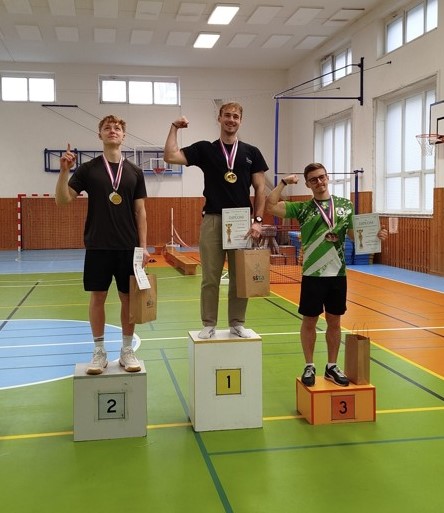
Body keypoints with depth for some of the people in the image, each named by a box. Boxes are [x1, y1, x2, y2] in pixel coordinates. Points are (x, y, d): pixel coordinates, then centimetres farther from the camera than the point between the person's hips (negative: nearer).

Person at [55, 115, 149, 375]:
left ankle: (127, 350, 18)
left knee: (129, 298, 5)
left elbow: (140, 211, 5)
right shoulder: (88, 169, 2)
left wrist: (143, 246, -1)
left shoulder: (134, 171, 5)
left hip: (128, 246, 1)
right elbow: (63, 200, -4)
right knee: (98, 296, 4)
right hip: (97, 245, -1)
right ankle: (99, 352, 16)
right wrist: (64, 171, -18)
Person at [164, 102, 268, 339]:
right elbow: (170, 156, -5)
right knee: (210, 278, 3)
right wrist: (175, 128, -6)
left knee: (240, 277, 7)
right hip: (212, 221, -1)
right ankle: (209, 325, 14)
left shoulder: (251, 152, 7)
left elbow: (260, 189, 5)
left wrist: (258, 220, -4)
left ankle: (237, 323, 19)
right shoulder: (205, 149, 5)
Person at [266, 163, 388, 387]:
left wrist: (374, 235, -8)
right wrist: (283, 182, -7)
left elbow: (354, 234, 10)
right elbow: (270, 207, -7)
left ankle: (332, 367, 25)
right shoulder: (302, 208, 1)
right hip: (312, 274, -2)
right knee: (309, 321, 6)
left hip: (337, 273, 2)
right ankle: (309, 367, 21)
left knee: (334, 322, 11)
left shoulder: (345, 205, 7)